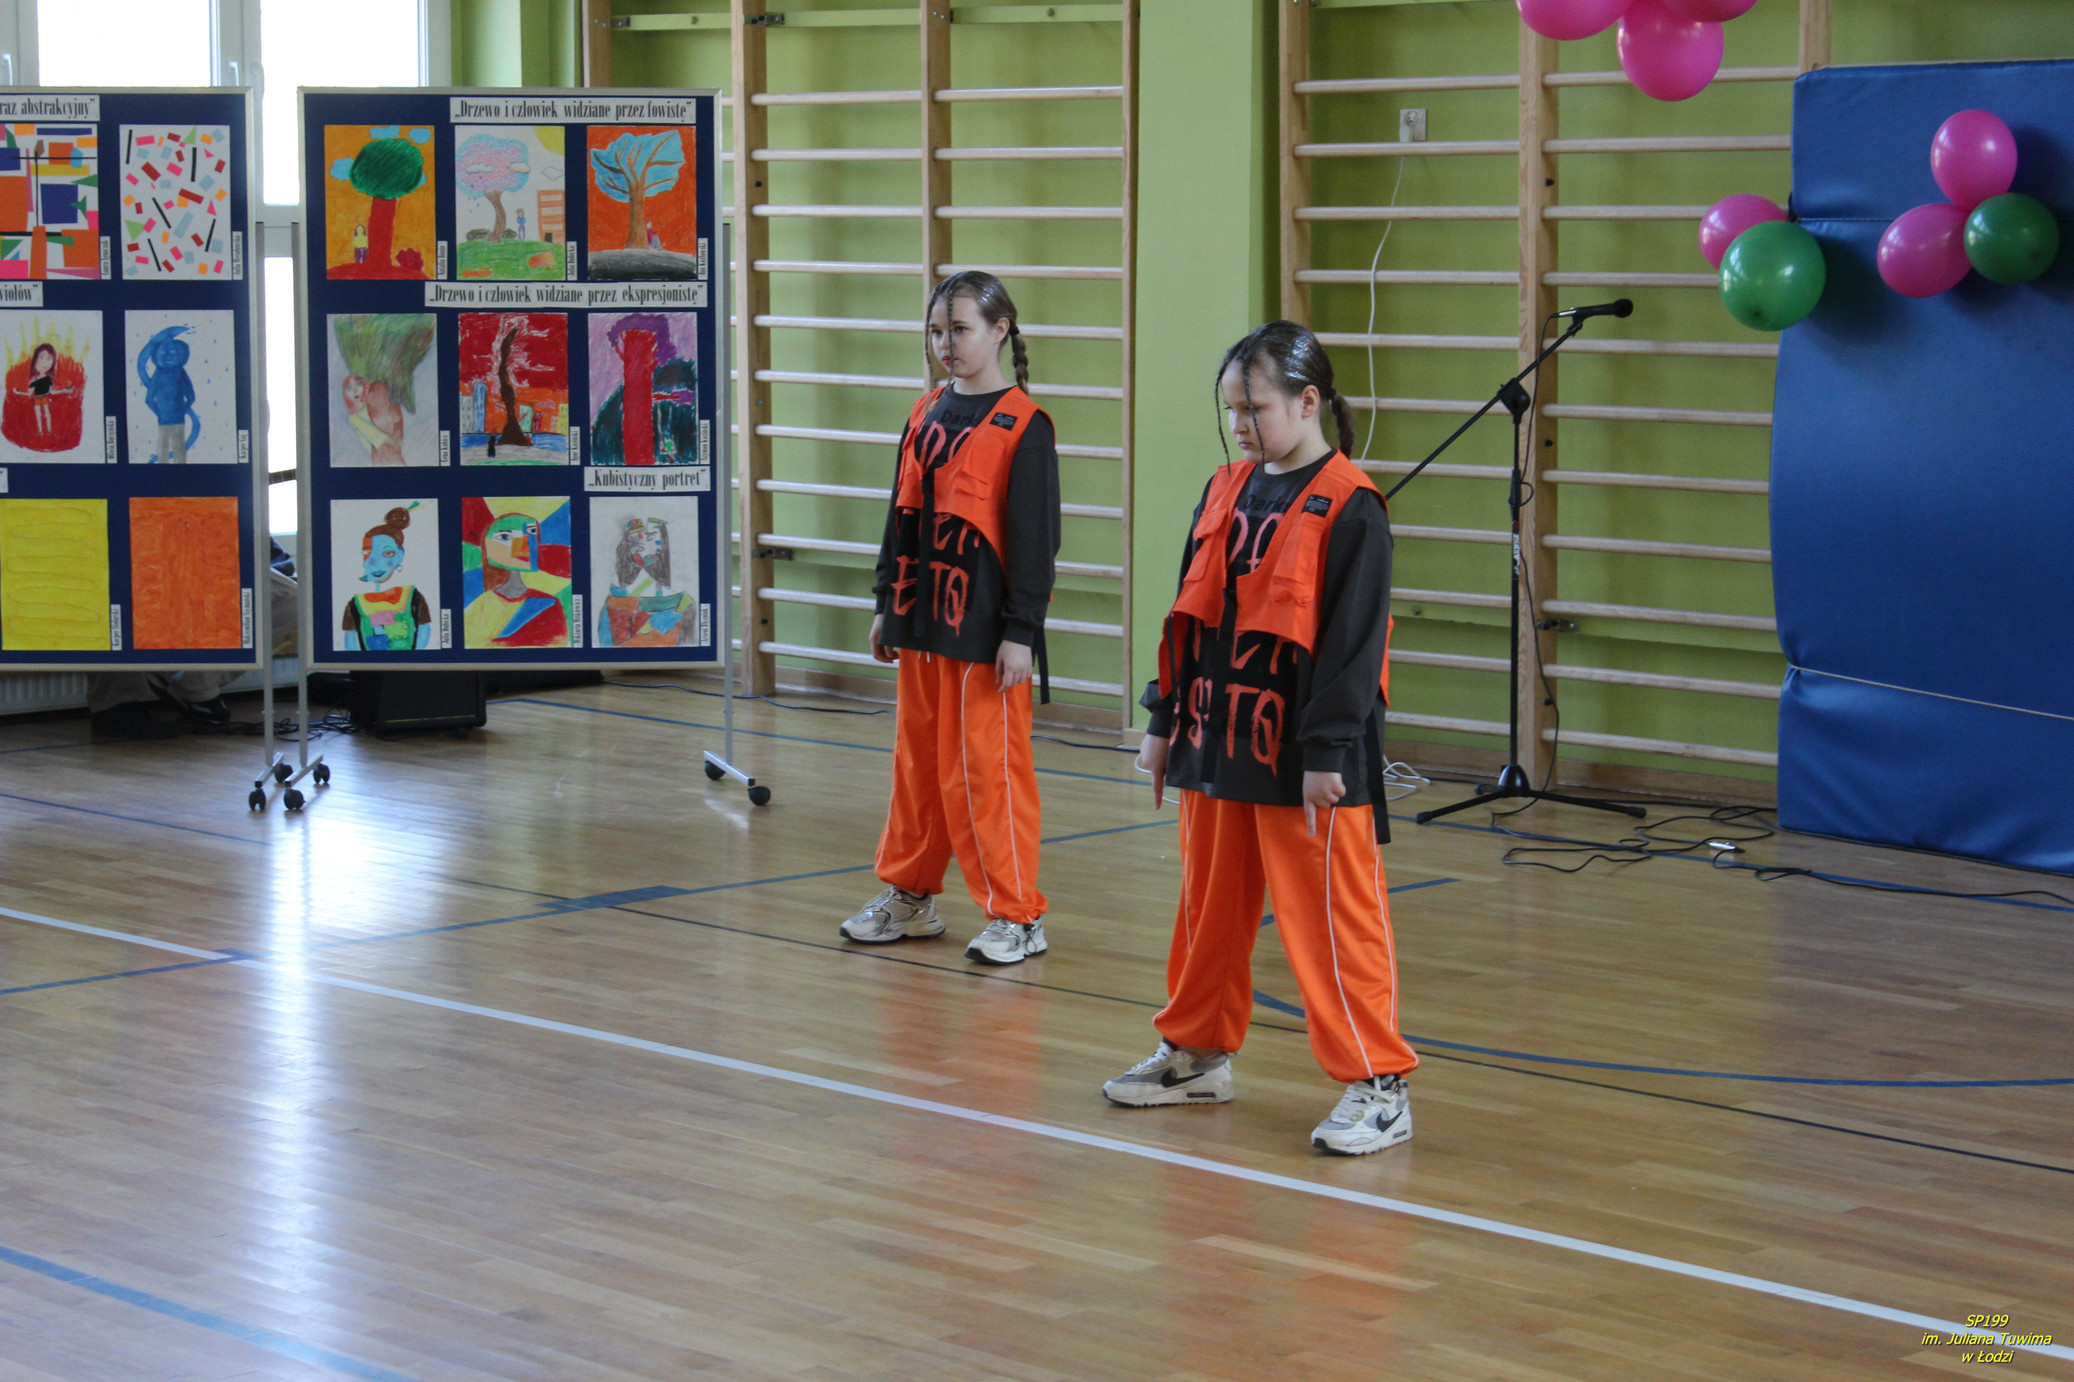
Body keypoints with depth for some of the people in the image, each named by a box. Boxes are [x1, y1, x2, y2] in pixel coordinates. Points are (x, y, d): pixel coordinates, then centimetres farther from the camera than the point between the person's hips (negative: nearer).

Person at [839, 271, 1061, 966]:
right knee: (918, 760, 14)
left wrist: (1020, 632, -13)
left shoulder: (1022, 426, -10)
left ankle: (1017, 915, 5)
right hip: (920, 621, 7)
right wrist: (887, 605, 16)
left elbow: (1034, 537, -11)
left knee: (986, 768, -3)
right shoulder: (927, 414, 9)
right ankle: (909, 895, 26)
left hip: (984, 628, -7)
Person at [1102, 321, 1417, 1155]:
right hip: (1218, 743, 7)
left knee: (1330, 919, -4)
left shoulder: (1348, 510, -12)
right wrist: (1166, 723, 14)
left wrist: (1327, 756, -16)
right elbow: (1190, 616, 15)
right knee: (1209, 907, 17)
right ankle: (1197, 1052, 33)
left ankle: (1379, 1085, 3)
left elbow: (1352, 642, -15)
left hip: (1305, 758, -7)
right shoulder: (1226, 492, 9)